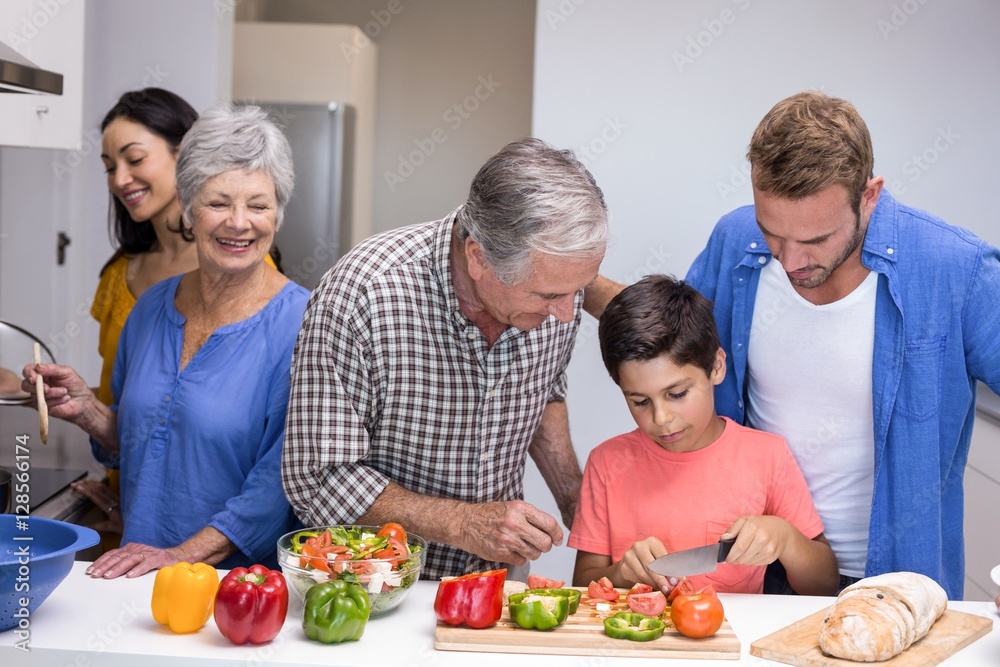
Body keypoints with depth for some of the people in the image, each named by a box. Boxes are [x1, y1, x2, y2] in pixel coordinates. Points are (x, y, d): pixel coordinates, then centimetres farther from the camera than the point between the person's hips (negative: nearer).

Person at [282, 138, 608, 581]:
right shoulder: (358, 295, -24)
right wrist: (464, 524, -25)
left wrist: (574, 496, 1)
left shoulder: (557, 280, -7)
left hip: (500, 575, 2)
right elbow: (318, 478, -20)